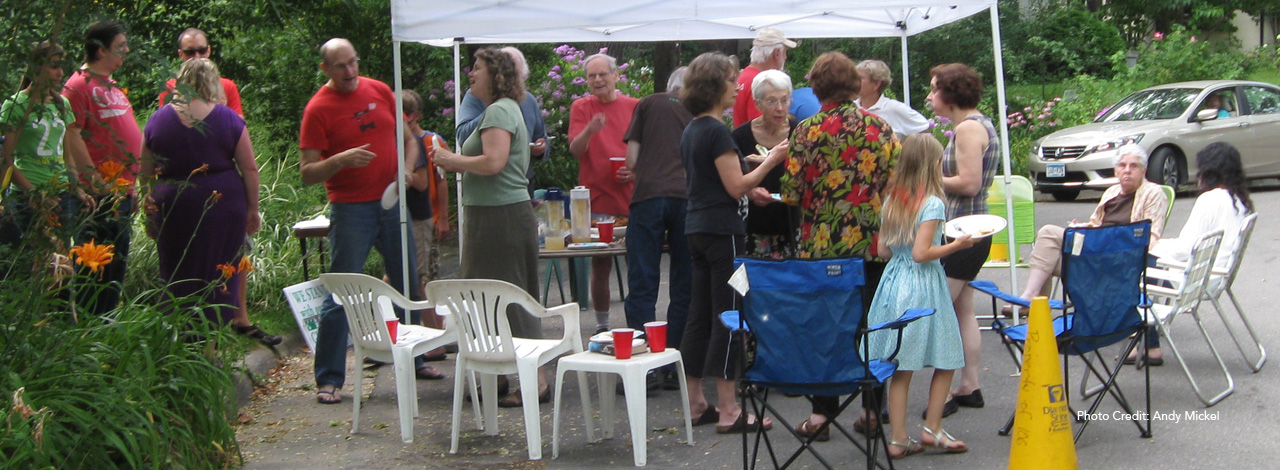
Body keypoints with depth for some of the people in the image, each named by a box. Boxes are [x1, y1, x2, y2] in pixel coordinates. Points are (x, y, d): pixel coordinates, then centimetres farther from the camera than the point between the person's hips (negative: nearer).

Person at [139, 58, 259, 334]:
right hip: (224, 206, -1)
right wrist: (253, 210, 7)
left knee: (176, 280, 10)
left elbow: (146, 175, 6)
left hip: (173, 208, 1)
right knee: (220, 279, 7)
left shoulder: (158, 120, 3)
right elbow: (250, 169, -2)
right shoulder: (229, 119, -2)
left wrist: (149, 217, 15)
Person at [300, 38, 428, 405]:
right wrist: (341, 160, -26)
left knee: (408, 287, 12)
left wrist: (405, 171, -3)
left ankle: (412, 360, 28)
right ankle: (329, 379, 3)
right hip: (350, 210, -5)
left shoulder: (380, 91, 7)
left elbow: (408, 140, 16)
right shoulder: (318, 109, -7)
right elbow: (307, 174, -10)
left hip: (392, 204, 5)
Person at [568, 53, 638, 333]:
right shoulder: (581, 107, 3)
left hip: (632, 197, 2)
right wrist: (589, 131, -27)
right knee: (601, 265, 2)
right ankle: (601, 326, 10)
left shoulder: (634, 106, 8)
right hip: (597, 200, -1)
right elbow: (576, 150, -7)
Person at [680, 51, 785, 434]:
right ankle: (728, 411, -4)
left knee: (700, 314, 12)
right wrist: (771, 159, -9)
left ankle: (695, 402, 17)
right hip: (722, 230, -9)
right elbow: (736, 186, -17)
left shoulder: (691, 131, 14)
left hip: (697, 227, 9)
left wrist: (750, 189, 22)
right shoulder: (717, 132, -15)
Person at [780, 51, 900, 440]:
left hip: (821, 244, -2)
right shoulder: (879, 127, 2)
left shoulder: (807, 131, -7)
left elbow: (791, 192, -9)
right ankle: (873, 411, 14)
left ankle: (822, 412, 7)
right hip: (873, 242, 2)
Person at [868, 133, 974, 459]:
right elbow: (921, 253, -18)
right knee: (945, 361, 9)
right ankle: (932, 429, 11)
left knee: (901, 367, 7)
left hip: (894, 282, 7)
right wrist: (956, 245, -7)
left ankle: (899, 439, 8)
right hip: (923, 286, -6)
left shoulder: (891, 200, 7)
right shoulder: (933, 204, -13)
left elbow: (883, 249, 10)